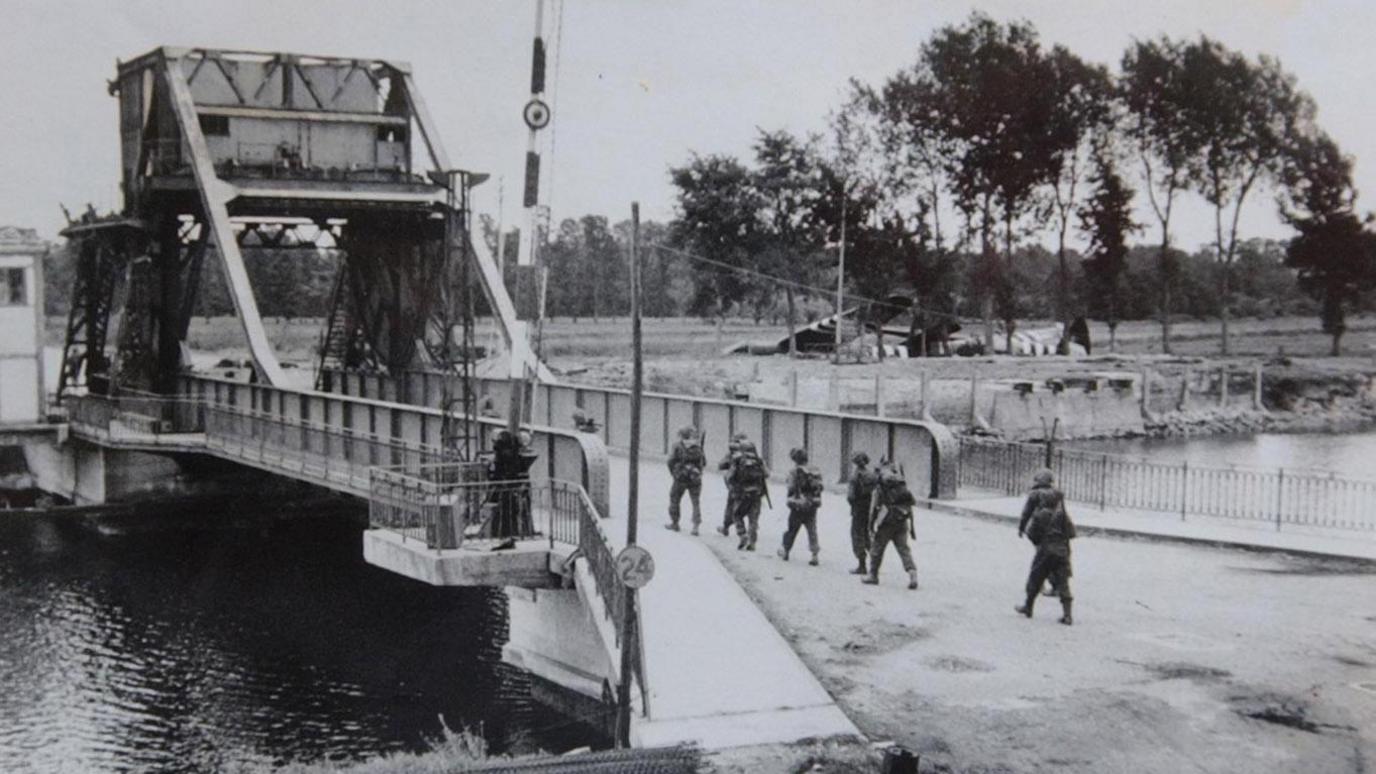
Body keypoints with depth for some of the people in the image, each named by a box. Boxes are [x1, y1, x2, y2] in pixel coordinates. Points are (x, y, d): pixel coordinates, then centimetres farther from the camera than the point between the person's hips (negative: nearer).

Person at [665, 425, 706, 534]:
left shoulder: (678, 446, -7)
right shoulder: (698, 447, 1)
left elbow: (671, 461, -9)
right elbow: (704, 462, 5)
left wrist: (673, 473, 7)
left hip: (681, 477, -2)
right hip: (695, 479, 2)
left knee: (674, 500, 16)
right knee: (696, 502, 6)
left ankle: (674, 523, 25)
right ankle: (696, 526, -5)